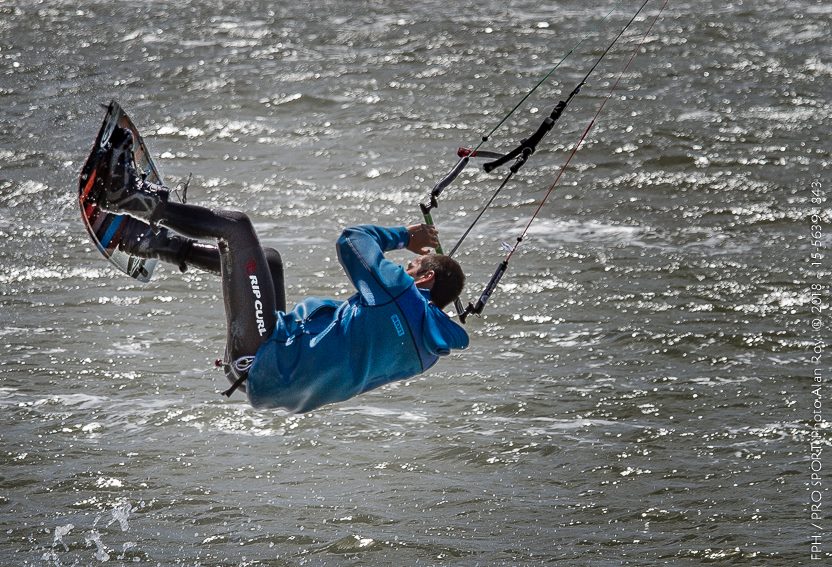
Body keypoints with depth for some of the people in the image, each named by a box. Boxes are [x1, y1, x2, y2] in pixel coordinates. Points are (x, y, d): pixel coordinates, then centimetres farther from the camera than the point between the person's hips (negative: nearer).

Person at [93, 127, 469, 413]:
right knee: (267, 258, 28)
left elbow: (353, 240, -3)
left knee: (236, 225, -4)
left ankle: (131, 196, 9)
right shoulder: (431, 348, 7)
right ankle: (154, 242, 33)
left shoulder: (401, 292, -16)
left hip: (263, 362, -9)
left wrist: (405, 236, 12)